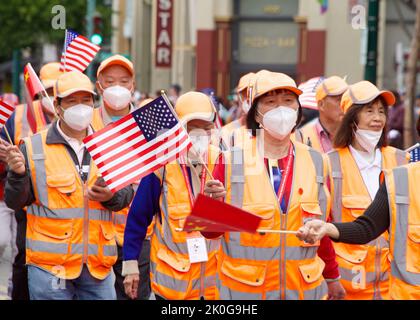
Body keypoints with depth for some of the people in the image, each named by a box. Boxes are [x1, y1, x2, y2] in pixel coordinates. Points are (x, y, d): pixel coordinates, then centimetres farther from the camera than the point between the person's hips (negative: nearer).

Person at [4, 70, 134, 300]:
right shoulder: (33, 148, 0)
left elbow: (126, 194, 12)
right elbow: (15, 202, 1)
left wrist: (111, 196, -10)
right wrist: (17, 174, -19)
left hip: (98, 264, 3)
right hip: (50, 263, -3)